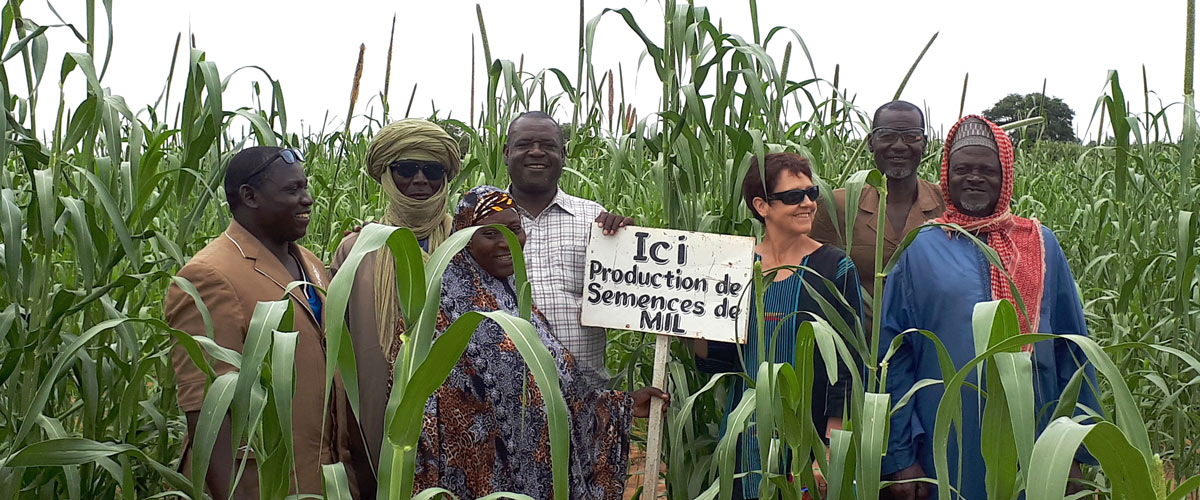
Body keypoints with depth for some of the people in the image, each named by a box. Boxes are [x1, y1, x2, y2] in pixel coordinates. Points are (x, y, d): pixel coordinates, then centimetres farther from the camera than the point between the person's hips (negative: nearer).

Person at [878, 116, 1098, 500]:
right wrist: (900, 459, -8)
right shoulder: (921, 250, -1)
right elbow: (893, 356, -3)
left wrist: (1076, 452, 3)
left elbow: (1073, 349, 6)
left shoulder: (1041, 245, 4)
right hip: (945, 451, -1)